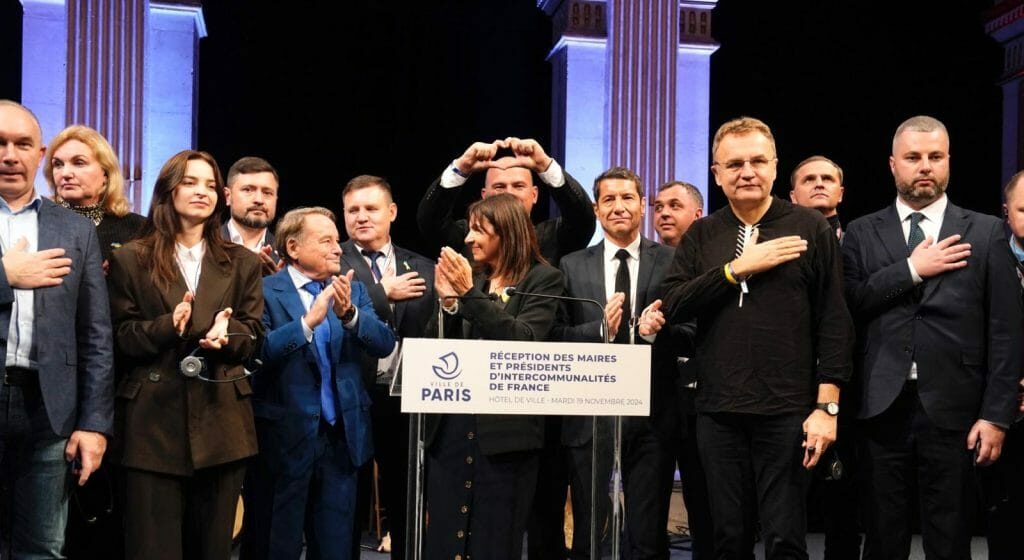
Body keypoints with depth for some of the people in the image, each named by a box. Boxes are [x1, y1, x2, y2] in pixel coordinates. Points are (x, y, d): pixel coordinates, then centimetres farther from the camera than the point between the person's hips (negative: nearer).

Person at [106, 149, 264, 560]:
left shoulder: (242, 263, 14)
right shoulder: (130, 259, 7)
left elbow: (254, 336, 8)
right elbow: (120, 336, 0)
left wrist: (225, 334, -15)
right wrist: (168, 326, -18)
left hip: (221, 420, 3)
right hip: (153, 419, -2)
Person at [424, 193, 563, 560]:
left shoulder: (543, 279, 0)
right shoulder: (466, 277, 13)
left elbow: (525, 340, -15)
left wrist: (470, 294, -17)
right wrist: (448, 301, -9)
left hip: (505, 430, -4)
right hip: (450, 427, 5)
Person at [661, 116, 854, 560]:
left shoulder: (811, 229, 0)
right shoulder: (701, 236, 9)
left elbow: (834, 322, -2)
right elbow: (672, 307, -2)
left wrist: (826, 406, -8)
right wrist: (737, 268, -10)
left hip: (787, 411, -3)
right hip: (718, 412, 3)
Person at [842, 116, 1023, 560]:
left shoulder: (986, 232, 5)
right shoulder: (862, 233, 8)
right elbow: (847, 306, -5)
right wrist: (912, 269, -10)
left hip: (952, 410, -1)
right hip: (882, 408, 1)